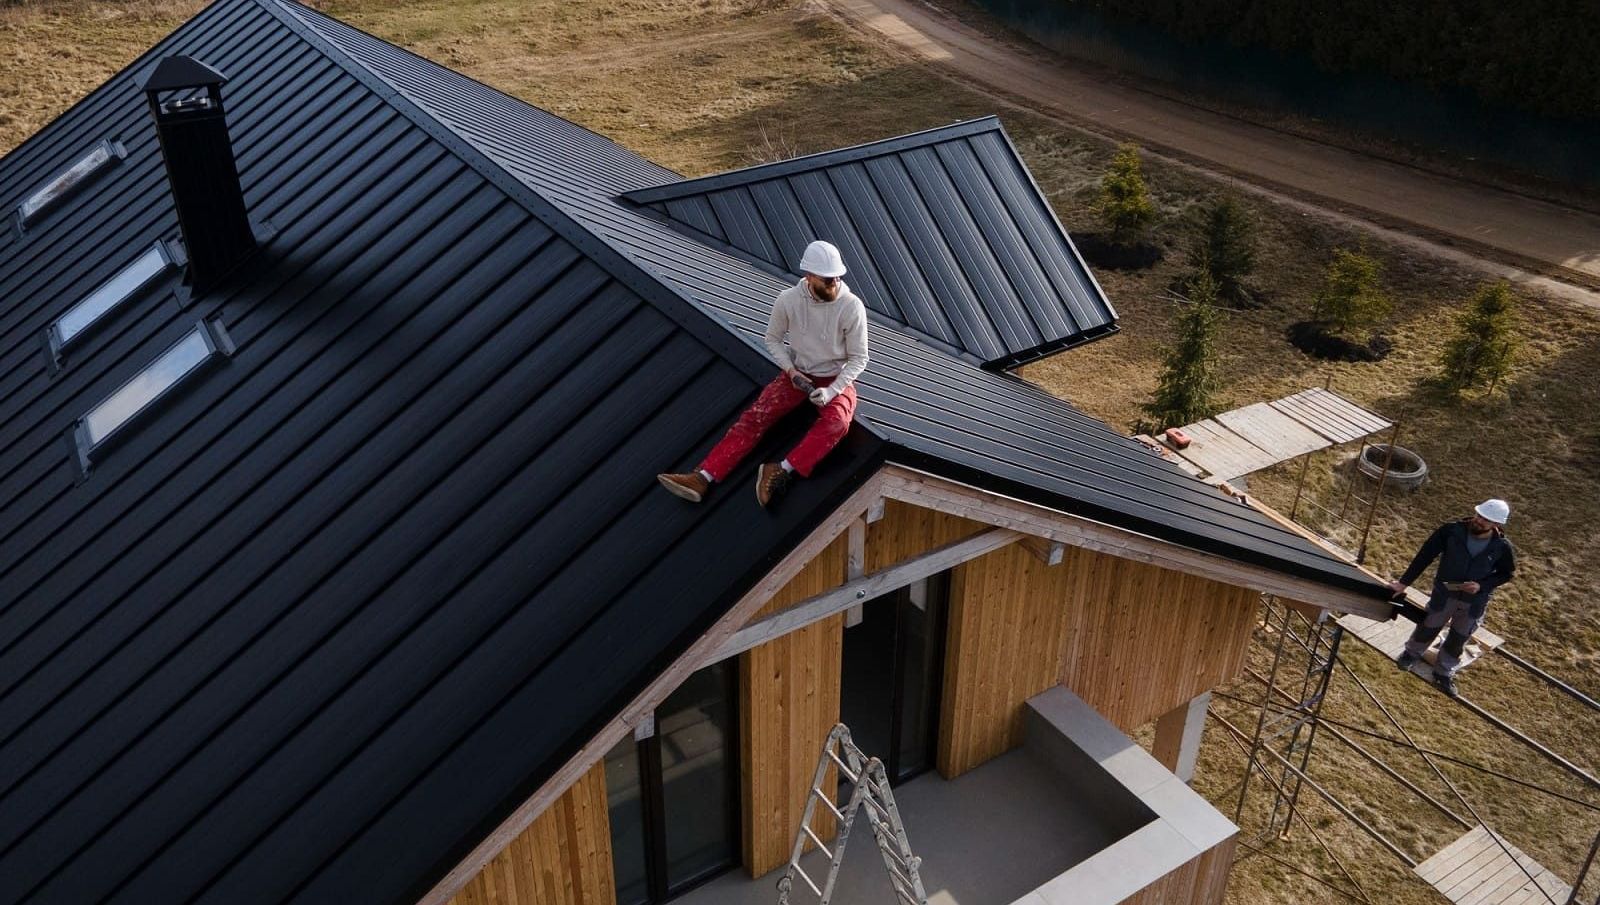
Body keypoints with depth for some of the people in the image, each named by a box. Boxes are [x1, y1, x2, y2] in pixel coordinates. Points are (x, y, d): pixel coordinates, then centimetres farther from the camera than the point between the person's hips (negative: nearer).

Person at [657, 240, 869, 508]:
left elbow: (858, 359, -11)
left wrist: (831, 391, -23)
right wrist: (790, 370, -11)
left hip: (836, 380, -2)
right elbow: (772, 339, 5)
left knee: (835, 422, -35)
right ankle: (703, 478, -26)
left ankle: (783, 471, -43)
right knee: (756, 416, -17)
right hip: (798, 374, 2)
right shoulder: (788, 300, -12)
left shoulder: (851, 307, -18)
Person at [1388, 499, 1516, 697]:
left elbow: (1507, 574, -2)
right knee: (1428, 627, 20)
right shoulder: (1452, 531, -24)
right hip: (1444, 594, -1)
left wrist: (1482, 586, -20)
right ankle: (1412, 653, 50)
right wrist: (1404, 582, -14)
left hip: (1474, 602, 1)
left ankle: (1444, 673, 40)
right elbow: (1425, 555, -17)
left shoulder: (1502, 548, -20)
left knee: (1457, 640, 18)